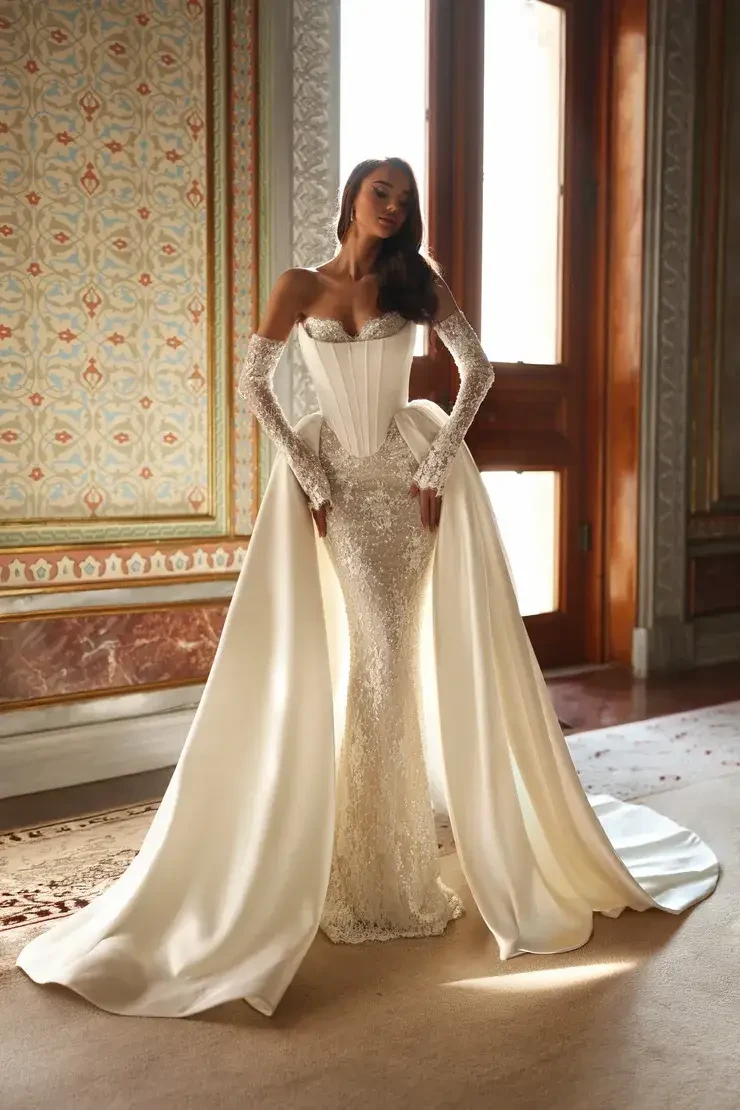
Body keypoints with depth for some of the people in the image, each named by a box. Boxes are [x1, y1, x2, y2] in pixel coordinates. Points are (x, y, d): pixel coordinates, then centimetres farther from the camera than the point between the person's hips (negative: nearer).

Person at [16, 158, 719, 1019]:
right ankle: (370, 873, 12)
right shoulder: (300, 288, 2)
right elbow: (253, 385, -1)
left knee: (437, 657, 2)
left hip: (412, 474, 2)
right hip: (337, 480, -2)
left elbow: (477, 368, 2)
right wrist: (309, 479, -8)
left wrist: (438, 465, -7)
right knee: (369, 653, -5)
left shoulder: (416, 282, 5)